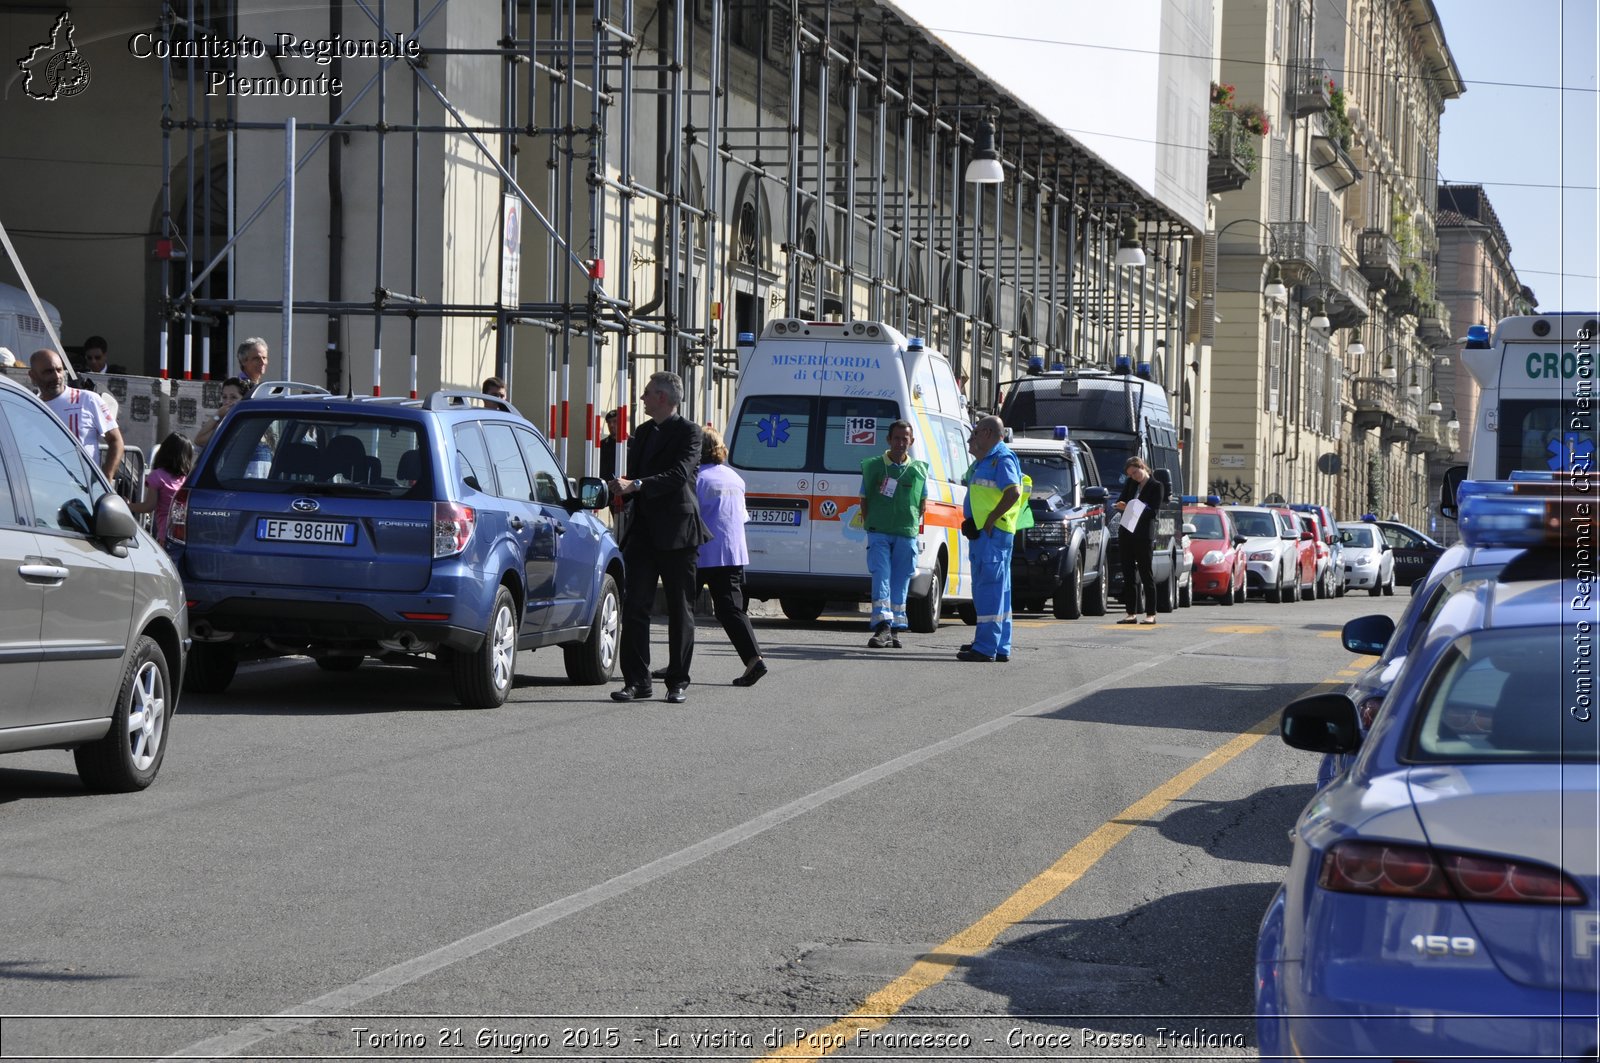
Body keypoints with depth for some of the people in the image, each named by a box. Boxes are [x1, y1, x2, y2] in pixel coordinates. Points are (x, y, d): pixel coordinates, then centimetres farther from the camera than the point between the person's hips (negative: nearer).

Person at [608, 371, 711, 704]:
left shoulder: (687, 432, -6)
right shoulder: (643, 432, 18)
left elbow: (679, 474, -19)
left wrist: (636, 485, -26)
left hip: (675, 532, -6)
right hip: (643, 532, 6)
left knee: (679, 611, 3)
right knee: (634, 606, -1)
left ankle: (678, 683, 9)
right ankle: (636, 681, 2)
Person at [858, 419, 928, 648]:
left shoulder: (919, 469, 11)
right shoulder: (873, 466, 6)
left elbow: (923, 502, 19)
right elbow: (864, 499, 10)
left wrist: (914, 522, 6)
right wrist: (869, 524, 1)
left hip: (906, 534, 2)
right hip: (879, 532, -2)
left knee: (900, 582, 5)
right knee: (881, 577, -12)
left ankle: (895, 629, 10)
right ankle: (883, 626, -20)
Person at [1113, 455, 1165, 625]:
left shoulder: (1156, 486, -4)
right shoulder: (1129, 483, 13)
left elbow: (1154, 512, -10)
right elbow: (1120, 501, 13)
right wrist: (1122, 507, -10)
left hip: (1144, 536, -6)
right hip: (1126, 533, 6)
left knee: (1146, 573, -3)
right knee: (1128, 574, 7)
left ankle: (1151, 614, 0)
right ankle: (1132, 613, 11)